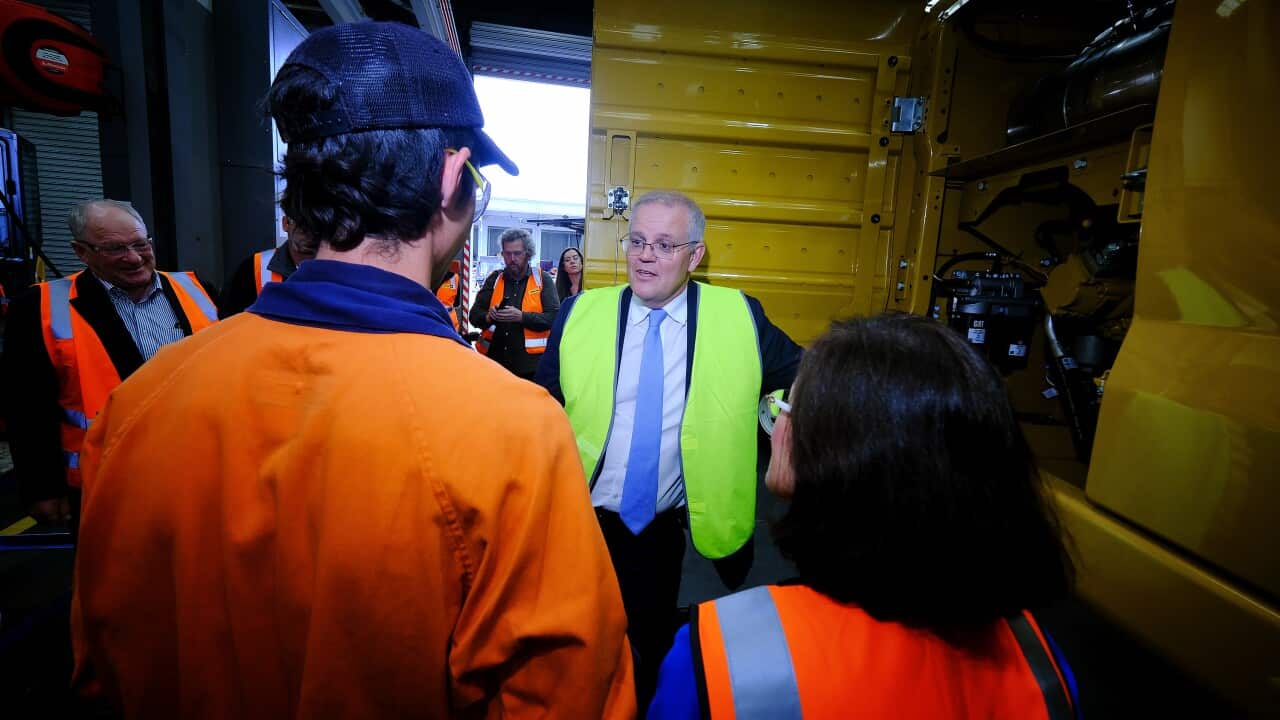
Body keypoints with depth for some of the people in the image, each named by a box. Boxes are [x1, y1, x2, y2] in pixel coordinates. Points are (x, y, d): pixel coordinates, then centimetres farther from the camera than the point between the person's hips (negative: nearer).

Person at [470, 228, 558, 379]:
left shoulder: (542, 279, 2)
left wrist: (522, 316, -20)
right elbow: (474, 315, 8)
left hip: (530, 362, -2)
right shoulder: (493, 279, 10)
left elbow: (554, 317, -9)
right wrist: (488, 317, -14)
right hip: (494, 359, 3)